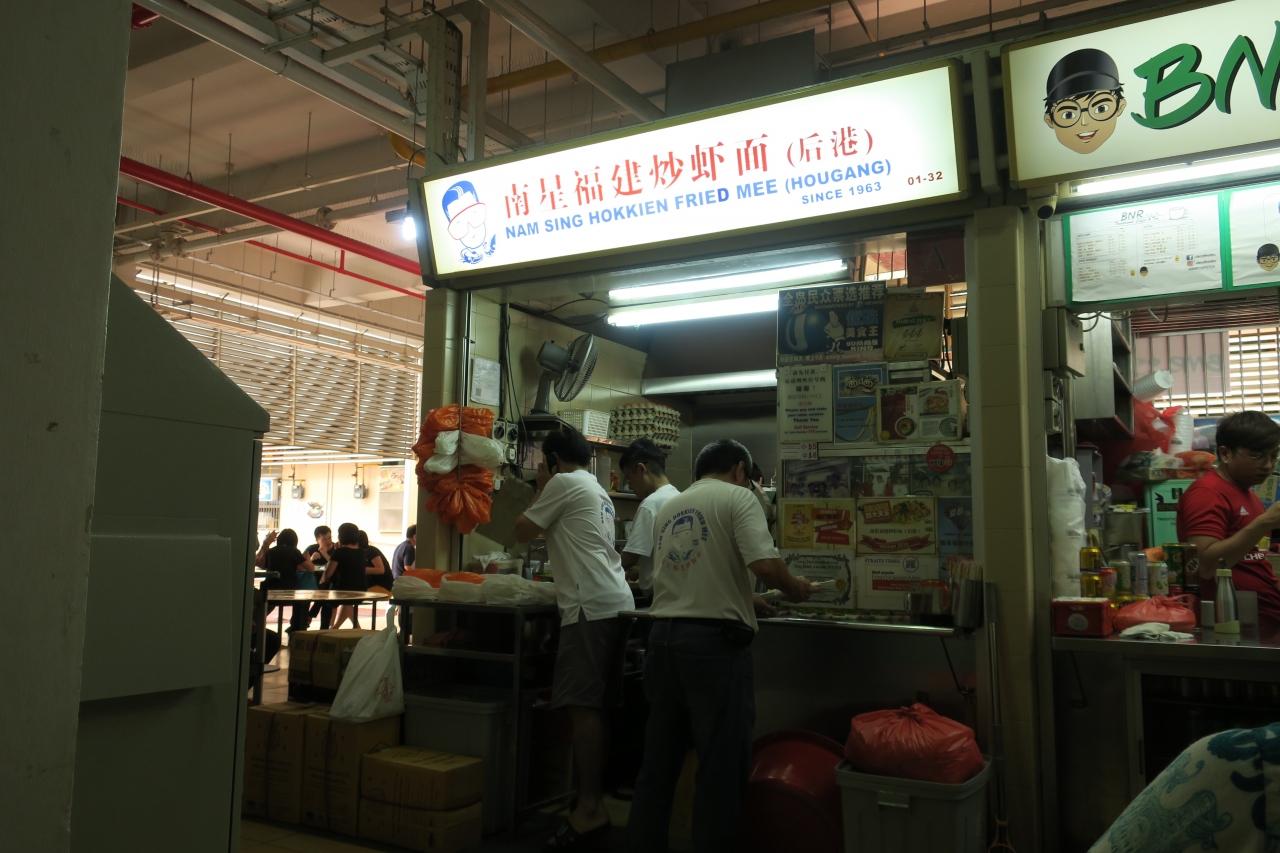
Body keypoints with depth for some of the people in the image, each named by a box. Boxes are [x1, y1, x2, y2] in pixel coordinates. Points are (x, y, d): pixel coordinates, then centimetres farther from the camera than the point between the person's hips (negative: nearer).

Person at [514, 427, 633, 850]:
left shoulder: (563, 483, -3)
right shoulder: (599, 491, 25)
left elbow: (522, 531, 2)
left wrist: (541, 488, 13)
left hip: (590, 606, -10)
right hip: (614, 602, 10)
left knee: (582, 706, -10)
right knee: (595, 706, 10)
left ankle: (589, 810, -10)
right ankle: (594, 802, 14)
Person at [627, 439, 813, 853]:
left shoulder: (669, 507, 18)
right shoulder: (737, 496, -2)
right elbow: (764, 565, -16)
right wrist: (794, 589, 3)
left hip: (663, 635, 7)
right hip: (714, 640, -7)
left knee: (659, 757, 16)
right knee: (721, 762, 4)